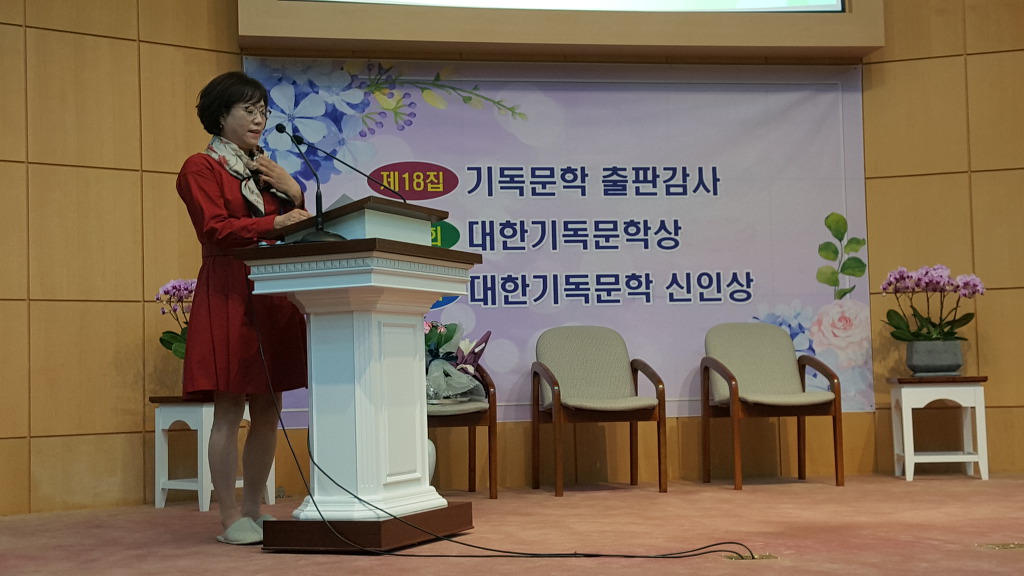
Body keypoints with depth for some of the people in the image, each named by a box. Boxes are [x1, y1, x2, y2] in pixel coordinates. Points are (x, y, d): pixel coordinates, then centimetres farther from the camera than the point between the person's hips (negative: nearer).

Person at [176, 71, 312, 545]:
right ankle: (230, 518, -1)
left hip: (275, 297, 7)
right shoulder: (201, 168, 1)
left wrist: (292, 192, 1)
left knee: (268, 410, 7)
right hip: (228, 295, -7)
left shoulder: (265, 169, 22)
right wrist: (276, 222, -22)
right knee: (229, 410, -7)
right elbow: (216, 228, -14)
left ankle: (254, 510, 16)